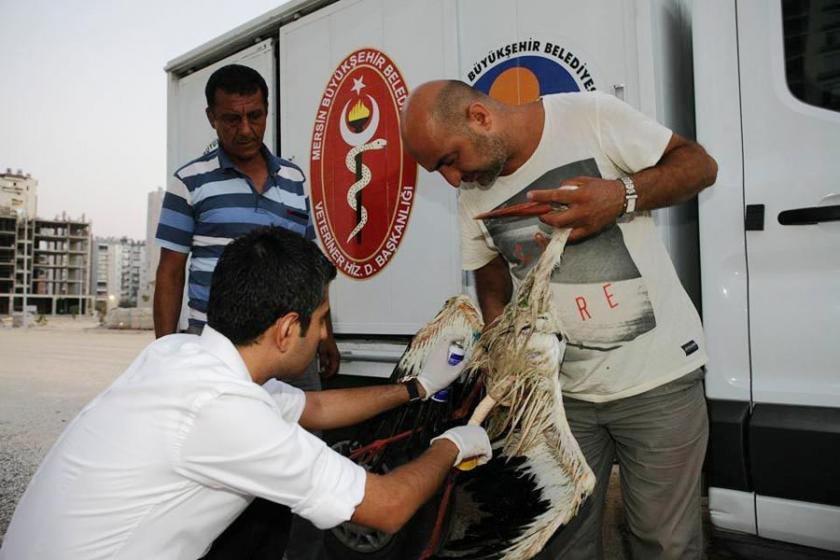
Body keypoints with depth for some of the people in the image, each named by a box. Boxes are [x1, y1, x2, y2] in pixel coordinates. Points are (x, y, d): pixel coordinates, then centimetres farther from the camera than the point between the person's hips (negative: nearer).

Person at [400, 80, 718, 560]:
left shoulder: (591, 116, -11)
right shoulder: (473, 198, 2)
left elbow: (700, 164, -4)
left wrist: (624, 195, -22)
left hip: (659, 377, -3)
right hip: (562, 389, 4)